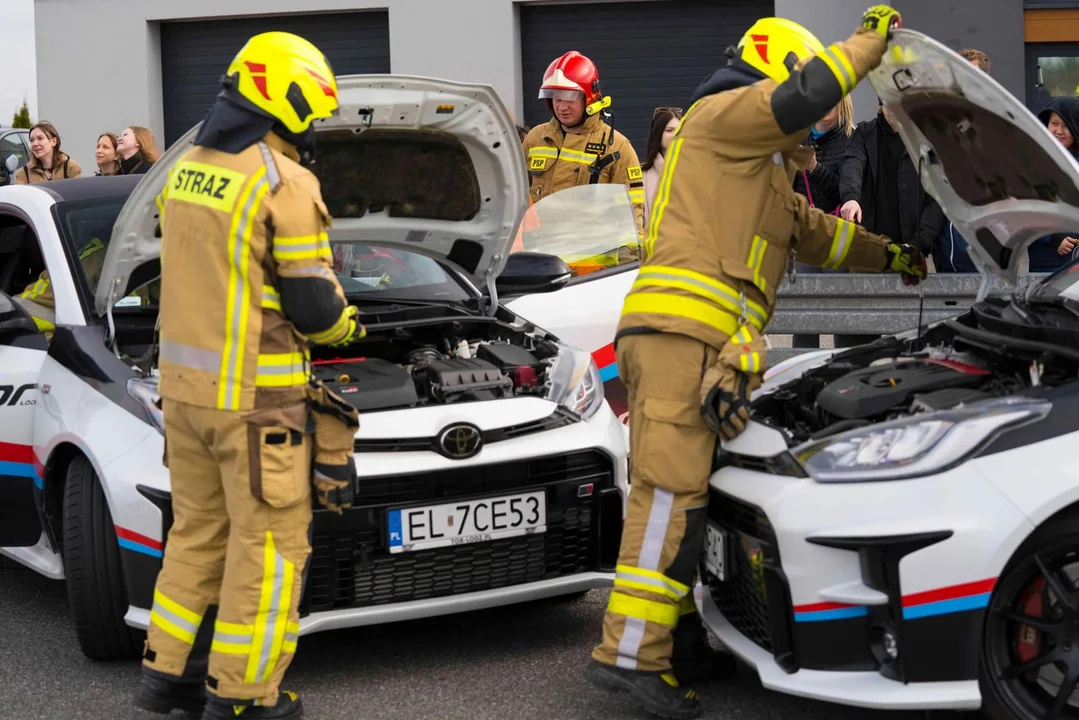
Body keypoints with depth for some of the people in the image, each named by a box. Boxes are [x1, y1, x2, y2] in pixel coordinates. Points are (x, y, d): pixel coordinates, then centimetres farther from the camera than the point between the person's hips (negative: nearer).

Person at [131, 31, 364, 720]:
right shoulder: (285, 182, -15)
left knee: (198, 528, 19)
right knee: (269, 541, 2)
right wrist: (347, 325, 9)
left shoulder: (188, 167, 10)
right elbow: (312, 305, -13)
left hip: (183, 380, 8)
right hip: (255, 392, -8)